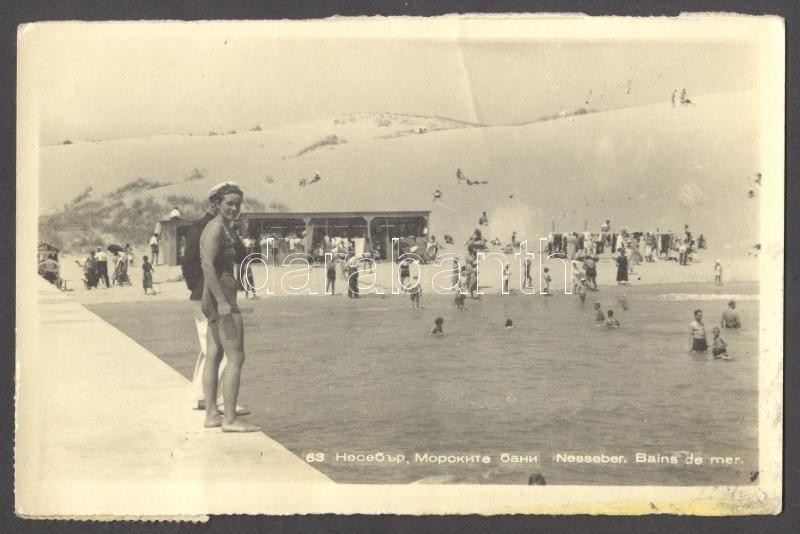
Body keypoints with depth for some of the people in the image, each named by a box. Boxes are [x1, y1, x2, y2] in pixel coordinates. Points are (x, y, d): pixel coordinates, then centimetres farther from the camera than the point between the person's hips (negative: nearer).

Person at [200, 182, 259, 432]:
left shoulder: (223, 228, 17)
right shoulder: (216, 228, -13)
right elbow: (208, 265, -23)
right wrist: (222, 301, -27)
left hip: (213, 298, 10)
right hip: (221, 297, -10)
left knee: (213, 357, 10)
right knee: (236, 358, -9)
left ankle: (211, 415, 15)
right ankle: (230, 419, -8)